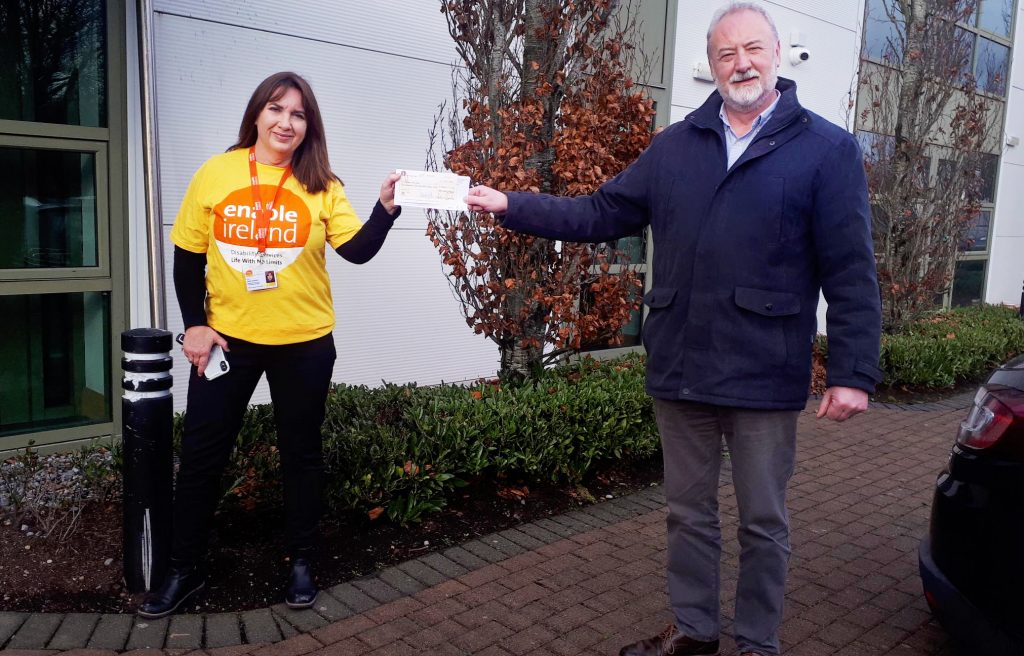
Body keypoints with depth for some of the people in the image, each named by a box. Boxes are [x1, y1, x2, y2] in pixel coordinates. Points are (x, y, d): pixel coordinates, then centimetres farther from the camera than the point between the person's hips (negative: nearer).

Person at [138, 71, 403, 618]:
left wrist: (386, 207, -25)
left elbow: (358, 250, -10)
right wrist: (195, 323, -2)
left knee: (300, 453, 10)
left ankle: (301, 562, 27)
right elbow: (187, 256, 4)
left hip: (304, 343, 0)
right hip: (227, 339, 1)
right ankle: (185, 569, 27)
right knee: (201, 452, 8)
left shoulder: (321, 186, -2)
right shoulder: (214, 174, -1)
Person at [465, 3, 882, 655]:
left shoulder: (828, 149, -3)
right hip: (680, 370, 4)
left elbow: (851, 273, -6)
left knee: (764, 523, 12)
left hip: (766, 379, -3)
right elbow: (601, 214, 8)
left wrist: (854, 371, -11)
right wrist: (510, 205, 2)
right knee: (689, 514, 17)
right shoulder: (674, 145, 9)